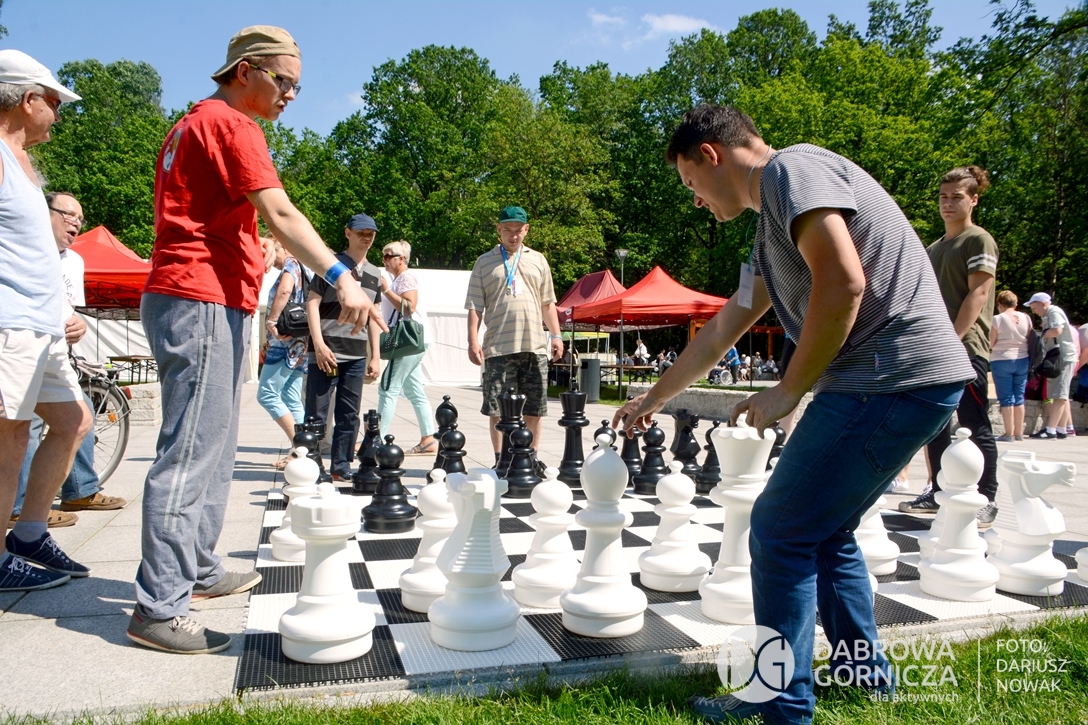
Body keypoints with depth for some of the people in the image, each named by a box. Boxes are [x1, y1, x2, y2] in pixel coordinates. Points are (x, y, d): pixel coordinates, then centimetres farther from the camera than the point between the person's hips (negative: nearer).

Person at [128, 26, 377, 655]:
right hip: (204, 302, -11)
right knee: (191, 453, -11)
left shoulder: (196, 123, 24)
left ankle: (200, 570, 22)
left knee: (214, 447, 14)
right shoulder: (230, 124, -7)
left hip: (208, 302, 11)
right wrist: (342, 278, -27)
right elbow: (280, 213, -20)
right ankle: (159, 609, -7)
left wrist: (255, 252, 20)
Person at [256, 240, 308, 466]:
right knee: (292, 400, 8)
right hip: (296, 344, 9)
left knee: (267, 394, -7)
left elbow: (284, 291, -27)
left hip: (285, 343, -9)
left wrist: (271, 321, -22)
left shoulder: (291, 265, -6)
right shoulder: (302, 270, 21)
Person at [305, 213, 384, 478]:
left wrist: (375, 356, 13)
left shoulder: (375, 274, 16)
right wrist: (319, 344, -13)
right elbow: (312, 302, -4)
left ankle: (341, 467, 16)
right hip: (327, 351, -5)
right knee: (316, 413, -2)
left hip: (357, 356, 5)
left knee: (349, 415, 8)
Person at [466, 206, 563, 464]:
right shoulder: (485, 262, 8)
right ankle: (500, 460, 12)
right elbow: (475, 307, 4)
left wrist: (556, 334, 9)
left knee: (534, 408, 5)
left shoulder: (538, 260, 15)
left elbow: (548, 303, 17)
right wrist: (473, 340, -6)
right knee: (498, 407, 1)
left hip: (535, 346, 2)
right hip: (498, 347, -2)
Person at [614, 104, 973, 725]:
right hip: (902, 383, 10)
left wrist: (790, 390, -12)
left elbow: (843, 283, -22)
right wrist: (653, 400, 35)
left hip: (891, 381, -10)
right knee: (824, 530, 19)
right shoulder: (772, 226, 22)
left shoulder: (794, 169, -7)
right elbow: (721, 332, 28)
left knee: (781, 532, -4)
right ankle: (864, 668, 34)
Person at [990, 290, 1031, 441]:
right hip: (1022, 360, 5)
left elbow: (991, 343, -8)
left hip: (1002, 360, -4)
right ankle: (1019, 433, 16)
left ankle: (1009, 433, 1)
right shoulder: (1026, 318, 3)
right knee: (1019, 397, 12)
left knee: (1006, 398, 1)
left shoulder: (997, 319, -10)